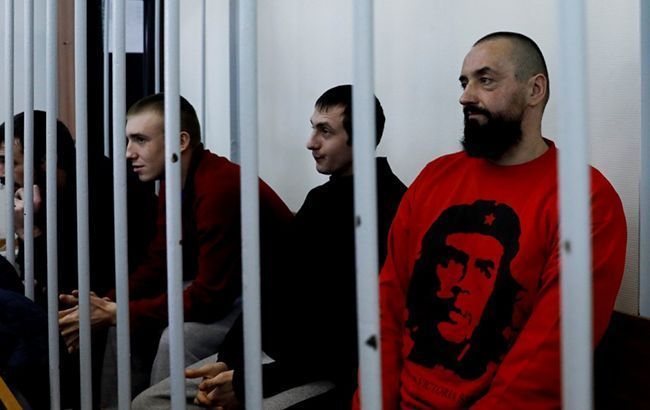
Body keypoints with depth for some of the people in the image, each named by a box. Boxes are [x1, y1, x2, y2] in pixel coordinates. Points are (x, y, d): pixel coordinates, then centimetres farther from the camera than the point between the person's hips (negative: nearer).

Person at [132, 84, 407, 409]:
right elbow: (278, 286, 11)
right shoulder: (321, 199, 13)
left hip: (335, 372, -8)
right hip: (281, 353, 9)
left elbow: (349, 338, -20)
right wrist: (228, 361, -2)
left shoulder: (387, 211, -16)